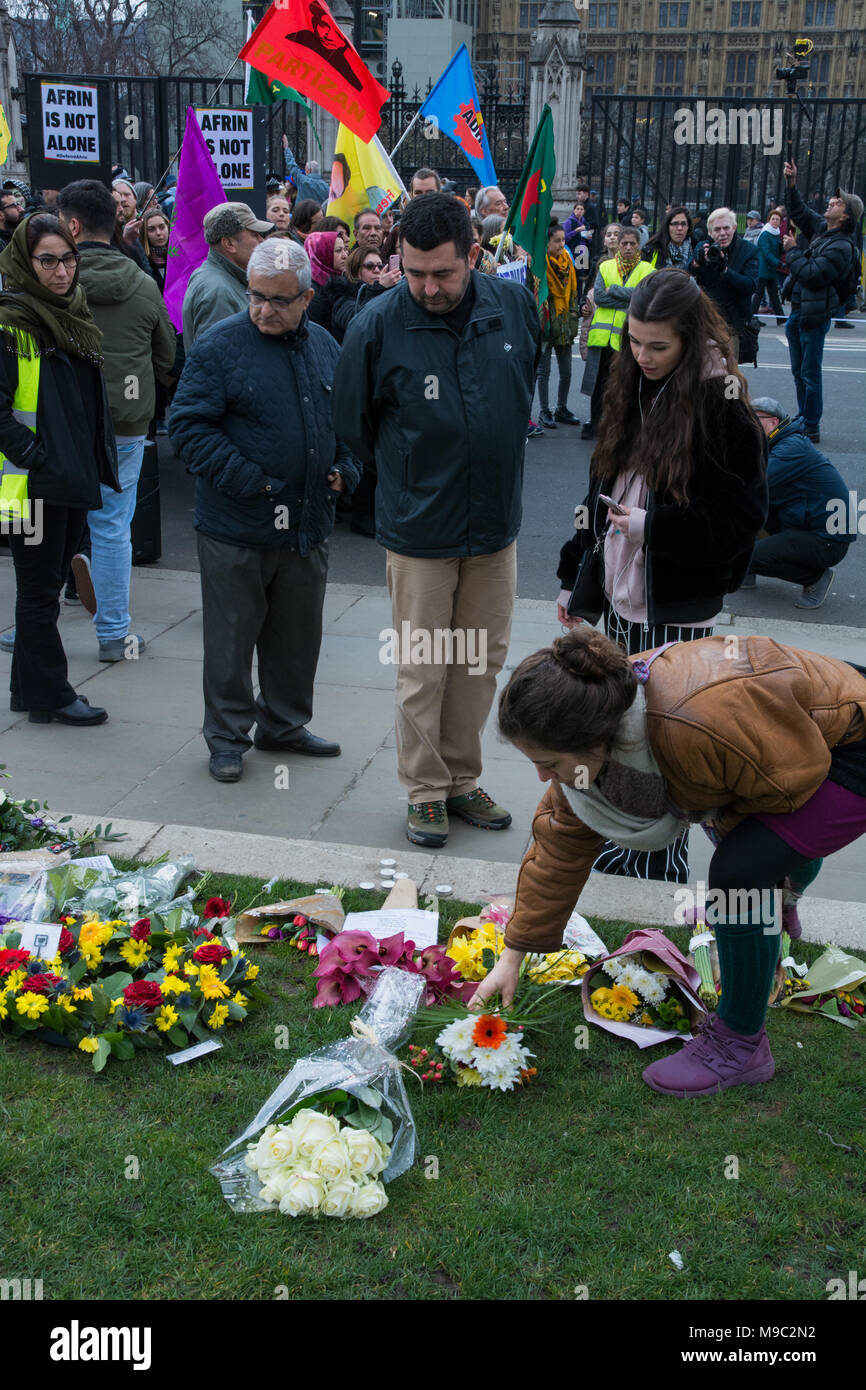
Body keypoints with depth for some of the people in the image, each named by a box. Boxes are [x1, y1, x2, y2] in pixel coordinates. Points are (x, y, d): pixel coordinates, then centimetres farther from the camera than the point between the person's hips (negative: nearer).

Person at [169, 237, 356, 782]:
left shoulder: (325, 345, 9)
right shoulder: (220, 345, -9)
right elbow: (188, 424, -12)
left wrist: (345, 468, 3)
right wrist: (244, 480, -19)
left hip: (308, 525, 5)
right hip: (237, 527, -5)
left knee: (298, 633, 16)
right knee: (232, 636, 4)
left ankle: (286, 723, 32)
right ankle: (228, 735, 19)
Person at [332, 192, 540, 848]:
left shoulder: (516, 305, -4)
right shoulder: (377, 325, -14)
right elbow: (353, 425, 0)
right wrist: (403, 478, 9)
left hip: (496, 523, 4)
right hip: (419, 528, -3)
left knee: (482, 662, 13)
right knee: (422, 671, 4)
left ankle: (463, 780, 28)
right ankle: (426, 791, 19)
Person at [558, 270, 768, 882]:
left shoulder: (723, 410, -13)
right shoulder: (632, 395, 8)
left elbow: (740, 520, -13)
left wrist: (653, 526, -21)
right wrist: (577, 581, 18)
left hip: (678, 611, -7)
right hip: (621, 601, 7)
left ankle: (660, 868, 15)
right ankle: (620, 854, 31)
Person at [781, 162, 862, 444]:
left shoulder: (841, 247, -18)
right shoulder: (822, 229, 10)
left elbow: (812, 275, -25)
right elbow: (800, 213, 25)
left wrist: (792, 251, -12)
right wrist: (791, 185, 14)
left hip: (814, 315, -10)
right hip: (799, 312, 10)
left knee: (810, 374, -5)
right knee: (799, 371, 17)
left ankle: (812, 429, 1)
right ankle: (804, 420, 27)